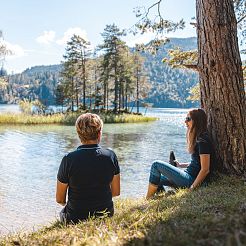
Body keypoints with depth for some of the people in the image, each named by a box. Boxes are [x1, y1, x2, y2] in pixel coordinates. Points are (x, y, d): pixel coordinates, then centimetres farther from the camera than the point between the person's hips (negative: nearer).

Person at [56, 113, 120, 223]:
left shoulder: (68, 159, -19)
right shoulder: (110, 156, -12)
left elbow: (59, 199, -9)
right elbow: (116, 192, -1)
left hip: (76, 218, -2)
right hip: (106, 215, 2)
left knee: (62, 213, 29)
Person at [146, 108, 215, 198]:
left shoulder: (203, 141, -18)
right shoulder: (198, 138, 13)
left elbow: (205, 170, -21)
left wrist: (192, 188, -19)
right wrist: (180, 165, 13)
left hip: (191, 179, -10)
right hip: (189, 175, 10)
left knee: (156, 165, -12)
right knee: (157, 178, 14)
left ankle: (148, 200, -6)